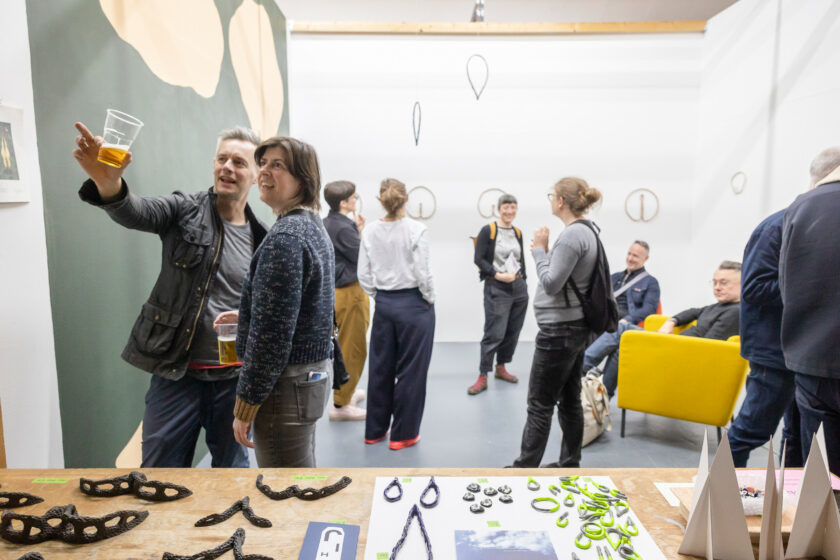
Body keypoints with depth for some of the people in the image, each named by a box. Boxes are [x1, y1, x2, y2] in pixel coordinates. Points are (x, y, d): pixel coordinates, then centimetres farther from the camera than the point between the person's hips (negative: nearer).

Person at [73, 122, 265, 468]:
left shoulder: (262, 239, 2)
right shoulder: (185, 210, -3)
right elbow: (135, 212, -24)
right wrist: (107, 183, -44)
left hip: (235, 378, 2)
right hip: (176, 373, -1)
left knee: (232, 469, 18)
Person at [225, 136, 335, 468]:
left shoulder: (284, 237, -20)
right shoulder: (314, 227, 10)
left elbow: (271, 335, -22)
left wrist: (245, 406, -15)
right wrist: (245, 315, 20)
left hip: (286, 384, -10)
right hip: (315, 371, 10)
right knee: (303, 469, 23)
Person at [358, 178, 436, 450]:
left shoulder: (370, 231, -1)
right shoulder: (416, 230, -14)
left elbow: (363, 275, 1)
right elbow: (423, 273, -15)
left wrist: (380, 297, 13)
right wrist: (430, 299, 1)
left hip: (384, 305, 5)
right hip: (413, 305, -4)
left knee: (380, 368, 16)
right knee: (410, 371, 7)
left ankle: (375, 430, 28)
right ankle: (403, 434, 17)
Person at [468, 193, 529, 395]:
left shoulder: (517, 232, 11)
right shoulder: (488, 230, -6)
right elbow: (478, 259, -10)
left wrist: (521, 279, 12)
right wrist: (498, 275, -17)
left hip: (519, 287, 6)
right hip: (496, 288, -6)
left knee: (512, 332, 11)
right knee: (494, 333, -8)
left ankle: (501, 368, 27)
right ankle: (482, 377, 1)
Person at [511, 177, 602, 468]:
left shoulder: (572, 235, -19)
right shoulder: (586, 231, 12)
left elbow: (551, 283, -20)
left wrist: (539, 249, -9)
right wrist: (544, 250, 5)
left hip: (560, 330, -10)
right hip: (575, 326, 10)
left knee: (540, 404, -2)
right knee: (569, 398, 16)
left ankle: (525, 467, 8)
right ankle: (570, 463, 26)